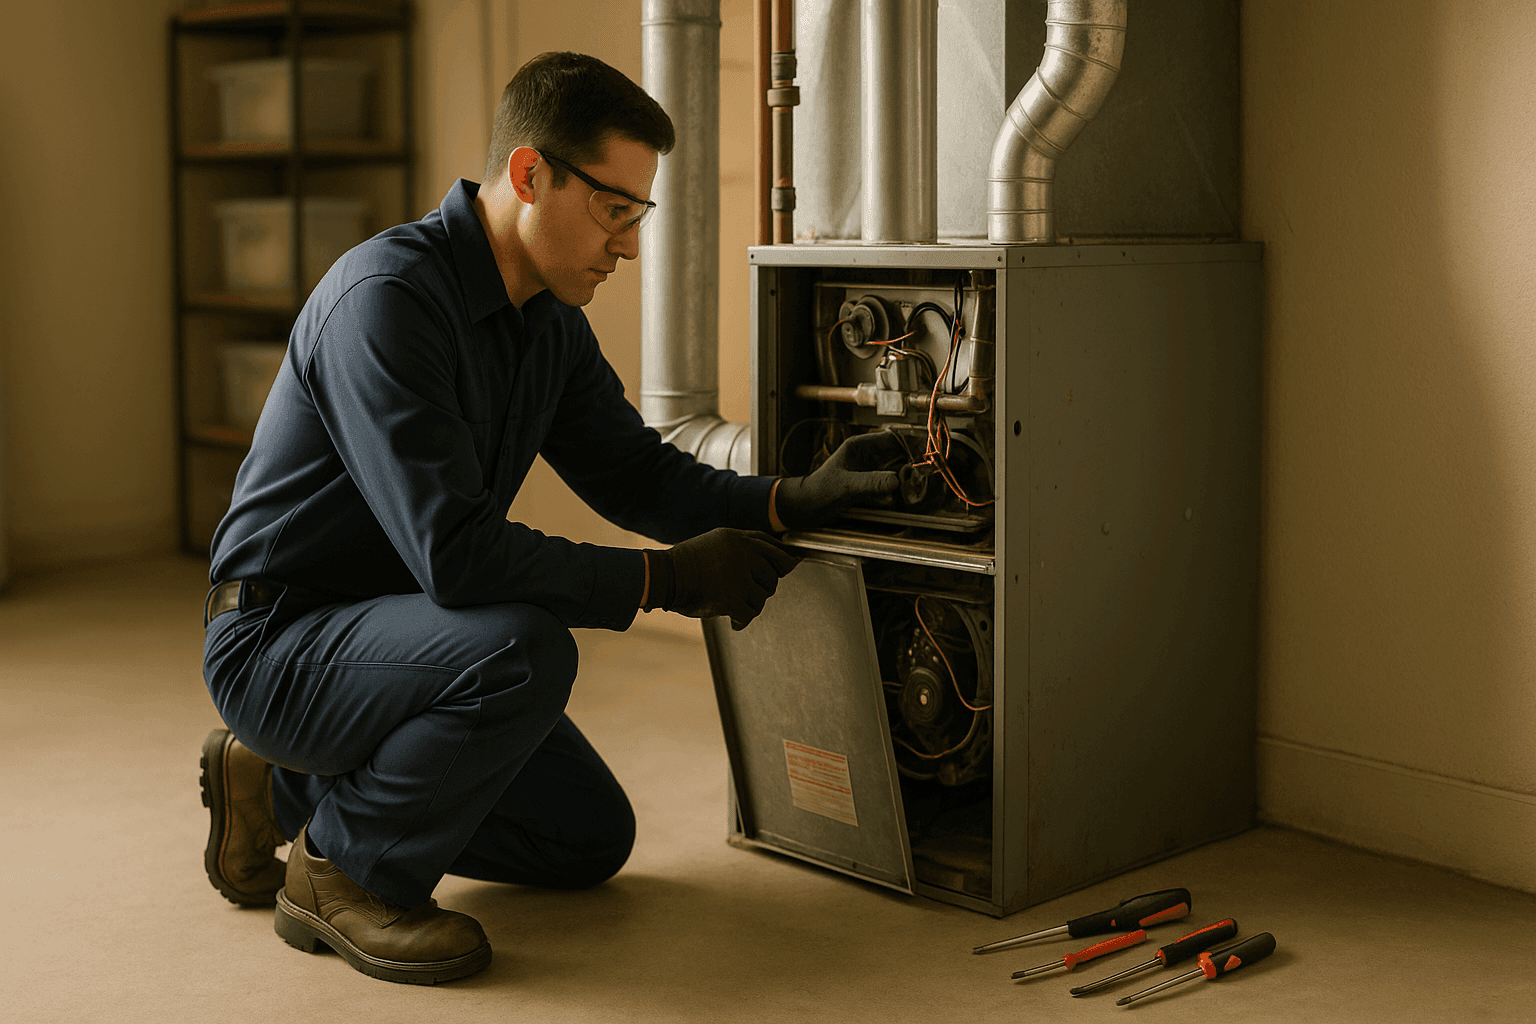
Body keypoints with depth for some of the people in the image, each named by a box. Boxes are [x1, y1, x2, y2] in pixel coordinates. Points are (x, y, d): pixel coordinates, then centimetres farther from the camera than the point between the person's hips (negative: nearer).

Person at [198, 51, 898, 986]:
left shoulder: (550, 320, 2)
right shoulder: (386, 297, -27)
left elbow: (636, 474, 8)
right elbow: (452, 553, -33)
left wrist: (795, 501, -8)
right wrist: (669, 578, -27)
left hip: (393, 624, 9)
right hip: (277, 642, -9)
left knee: (592, 839, 11)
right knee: (525, 651, -35)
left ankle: (293, 786, 19)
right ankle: (344, 871, -10)